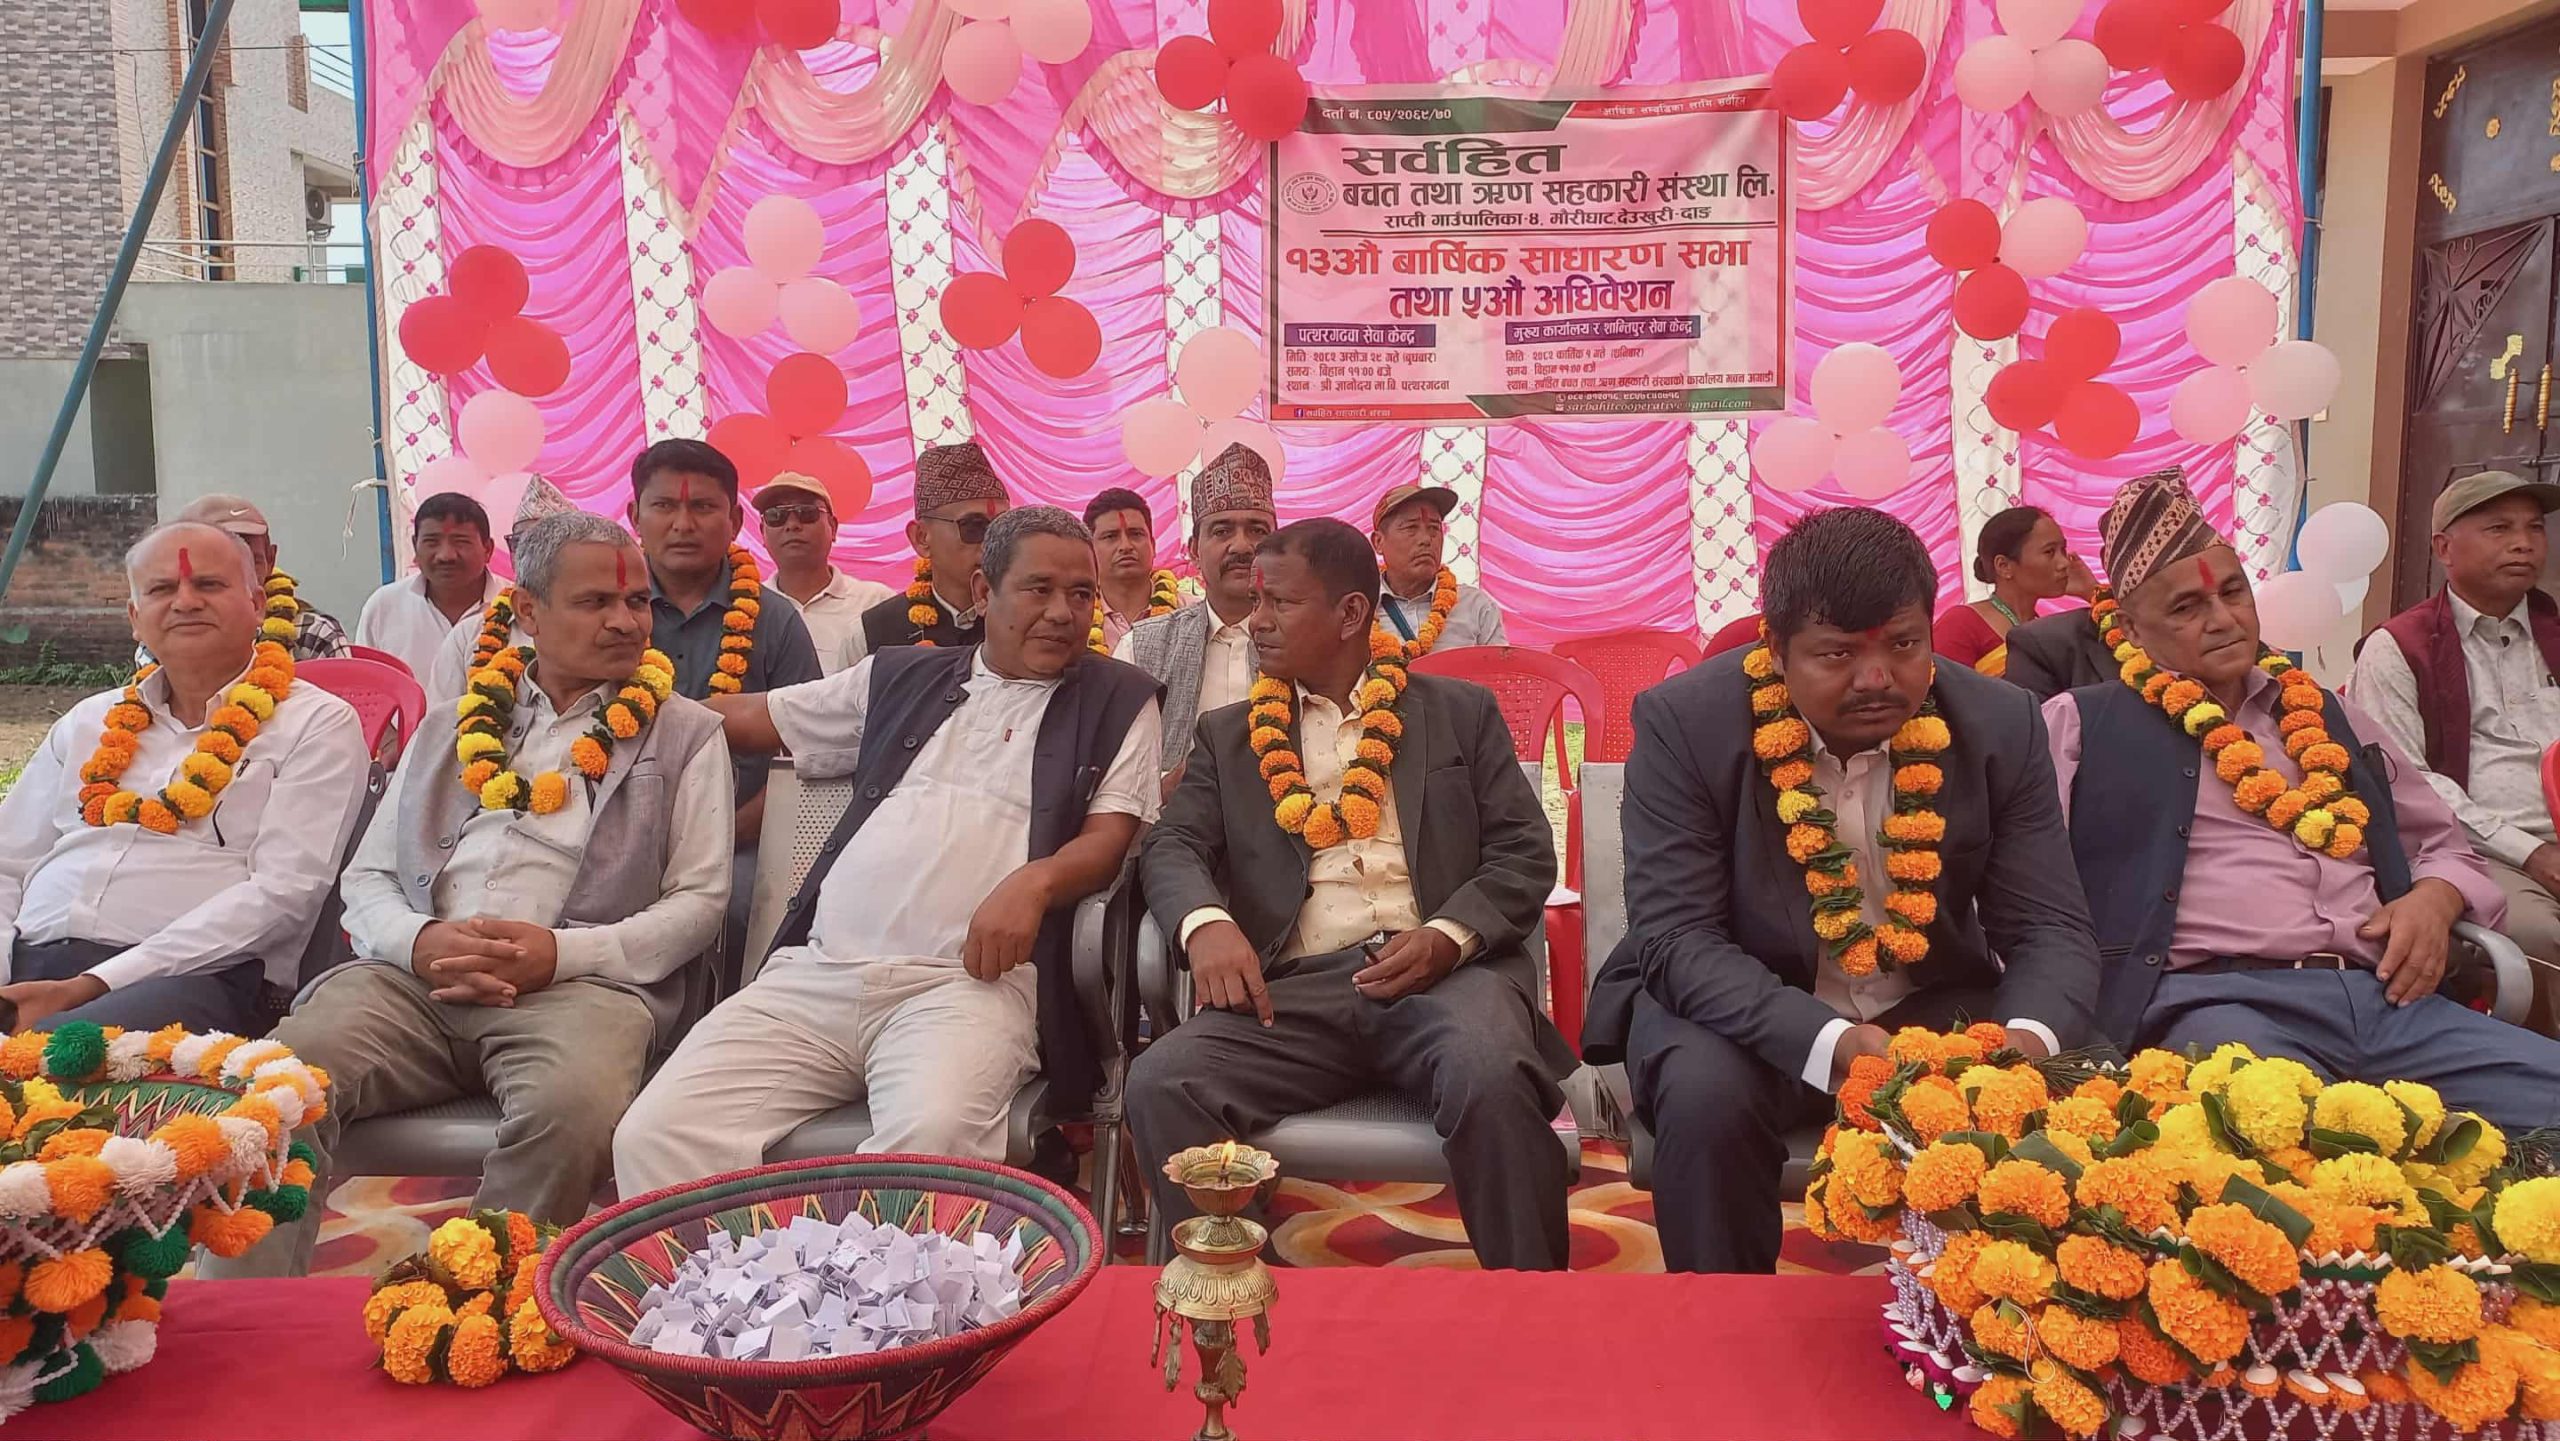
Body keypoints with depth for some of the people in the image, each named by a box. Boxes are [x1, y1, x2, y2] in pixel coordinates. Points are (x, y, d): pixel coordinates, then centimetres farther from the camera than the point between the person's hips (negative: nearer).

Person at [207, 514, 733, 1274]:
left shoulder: (685, 734, 15)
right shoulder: (452, 729, 25)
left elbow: (699, 900, 6)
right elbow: (367, 879, 20)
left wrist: (562, 953, -11)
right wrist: (418, 941, -5)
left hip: (575, 983, -3)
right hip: (414, 976, 3)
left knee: (573, 1106, -36)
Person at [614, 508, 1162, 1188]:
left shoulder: (1117, 699, 13)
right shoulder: (901, 677, 23)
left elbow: (1112, 836, 4)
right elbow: (750, 717, 33)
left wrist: (1033, 881, -16)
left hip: (971, 980, -3)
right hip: (814, 972, 4)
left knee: (933, 1131, -36)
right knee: (656, 1135, -16)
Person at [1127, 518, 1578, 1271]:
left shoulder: (1461, 711, 16)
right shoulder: (1229, 734, 21)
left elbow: (1525, 853, 8)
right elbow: (1173, 845, 8)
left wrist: (1449, 935, -13)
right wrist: (1206, 922, -16)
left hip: (1443, 972, -1)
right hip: (1296, 989, 2)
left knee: (1492, 1076, -35)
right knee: (1159, 1083, -26)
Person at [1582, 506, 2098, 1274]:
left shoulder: (2001, 725, -8)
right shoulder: (1686, 722, -18)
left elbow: (2048, 928, -7)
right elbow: (1677, 937, -22)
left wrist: (2029, 1036, -31)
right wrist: (1828, 1042, -37)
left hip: (1931, 1008, 3)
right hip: (1737, 1011, -2)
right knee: (1706, 1095, -32)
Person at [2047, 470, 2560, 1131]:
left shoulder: (2328, 719, 26)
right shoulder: (2086, 723, 9)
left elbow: (2446, 843, 34)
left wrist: (2434, 900, 10)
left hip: (2390, 997, 6)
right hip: (2216, 998, -6)